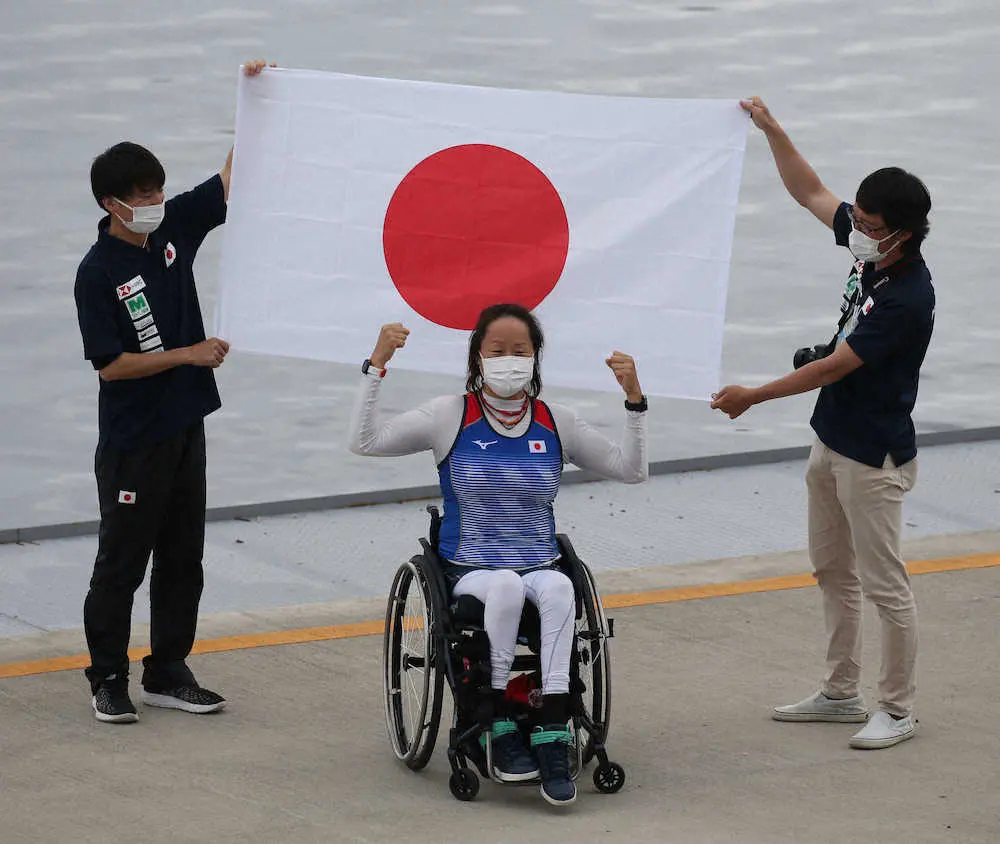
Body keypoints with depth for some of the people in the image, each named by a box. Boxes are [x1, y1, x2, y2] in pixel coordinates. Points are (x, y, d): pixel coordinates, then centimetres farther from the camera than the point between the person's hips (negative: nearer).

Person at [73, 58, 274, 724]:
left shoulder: (174, 227, 2)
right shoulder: (98, 272, -16)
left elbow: (230, 184, 8)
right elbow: (110, 365, -17)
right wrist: (186, 355, -19)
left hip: (185, 426, 7)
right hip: (133, 439, -7)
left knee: (183, 557, 11)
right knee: (123, 561, 2)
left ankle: (169, 673, 20)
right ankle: (108, 679, 12)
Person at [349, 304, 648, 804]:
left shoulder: (556, 423, 10)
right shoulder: (452, 416, 3)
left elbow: (630, 471, 12)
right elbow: (365, 441, -7)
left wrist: (634, 400, 1)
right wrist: (377, 365, -14)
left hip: (541, 568, 2)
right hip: (470, 571, -2)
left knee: (558, 588, -35)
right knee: (507, 585, -37)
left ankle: (553, 738, -41)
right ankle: (502, 730, -29)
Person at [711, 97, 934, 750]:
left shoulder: (907, 298, -26)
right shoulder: (871, 250, -1)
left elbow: (834, 366, -23)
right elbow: (811, 193, 14)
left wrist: (754, 396, -15)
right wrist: (771, 129, 10)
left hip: (874, 458, -10)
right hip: (832, 444, 10)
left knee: (884, 584, -2)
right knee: (833, 572, 18)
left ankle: (899, 710, 7)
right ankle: (842, 693, 29)